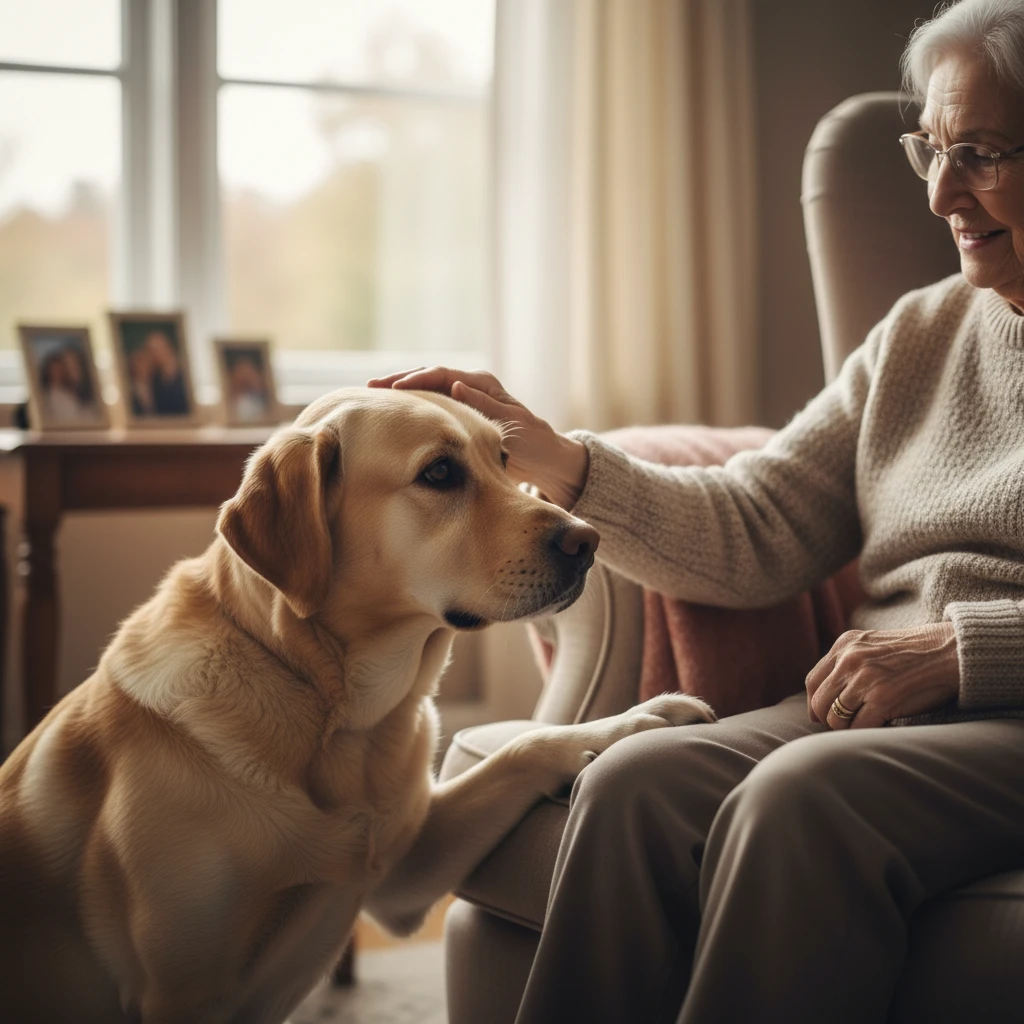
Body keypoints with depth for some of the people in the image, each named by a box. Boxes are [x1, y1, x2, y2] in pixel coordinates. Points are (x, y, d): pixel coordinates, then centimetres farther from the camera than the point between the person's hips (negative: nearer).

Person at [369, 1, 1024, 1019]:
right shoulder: (920, 333, 19)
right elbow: (752, 531, 10)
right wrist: (554, 461, -1)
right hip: (874, 705, 5)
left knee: (799, 799, -34)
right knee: (634, 782, -23)